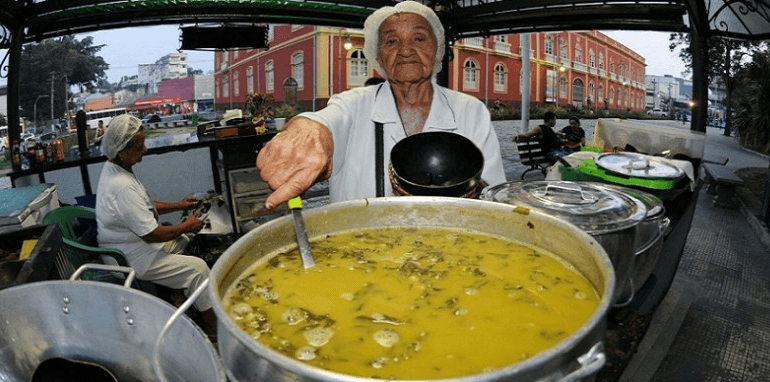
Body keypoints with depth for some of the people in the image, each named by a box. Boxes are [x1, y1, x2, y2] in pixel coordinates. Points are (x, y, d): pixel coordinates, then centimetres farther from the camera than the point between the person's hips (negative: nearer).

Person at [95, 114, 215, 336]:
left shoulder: (113, 168, 1)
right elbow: (152, 234, -27)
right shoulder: (122, 187, -31)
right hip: (133, 259, -11)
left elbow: (142, 205, 16)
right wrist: (187, 226, -13)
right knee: (198, 267, -14)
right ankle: (214, 329, 0)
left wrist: (178, 206, 7)